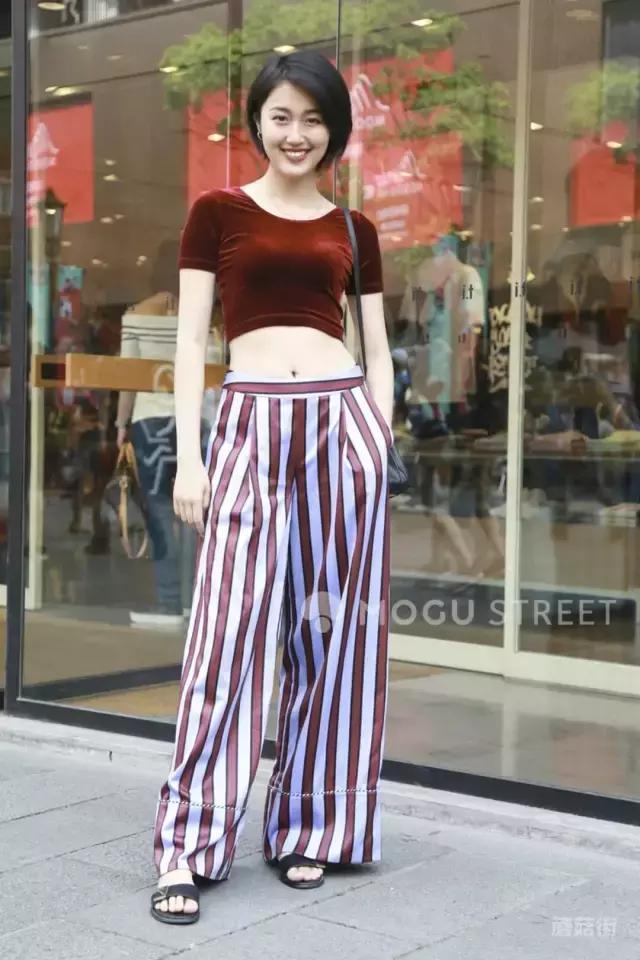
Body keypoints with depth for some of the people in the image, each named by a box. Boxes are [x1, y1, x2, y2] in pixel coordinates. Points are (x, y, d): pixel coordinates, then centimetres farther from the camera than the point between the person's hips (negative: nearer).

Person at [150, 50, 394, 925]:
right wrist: (188, 457, -6)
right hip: (250, 424, -3)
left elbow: (378, 351, 14)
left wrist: (382, 442, 3)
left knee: (331, 625, 5)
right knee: (231, 629, -7)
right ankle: (190, 844, 0)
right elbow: (191, 339, 2)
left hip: (342, 420, 3)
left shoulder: (353, 229, 15)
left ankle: (307, 826, 17)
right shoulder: (217, 212, 7)